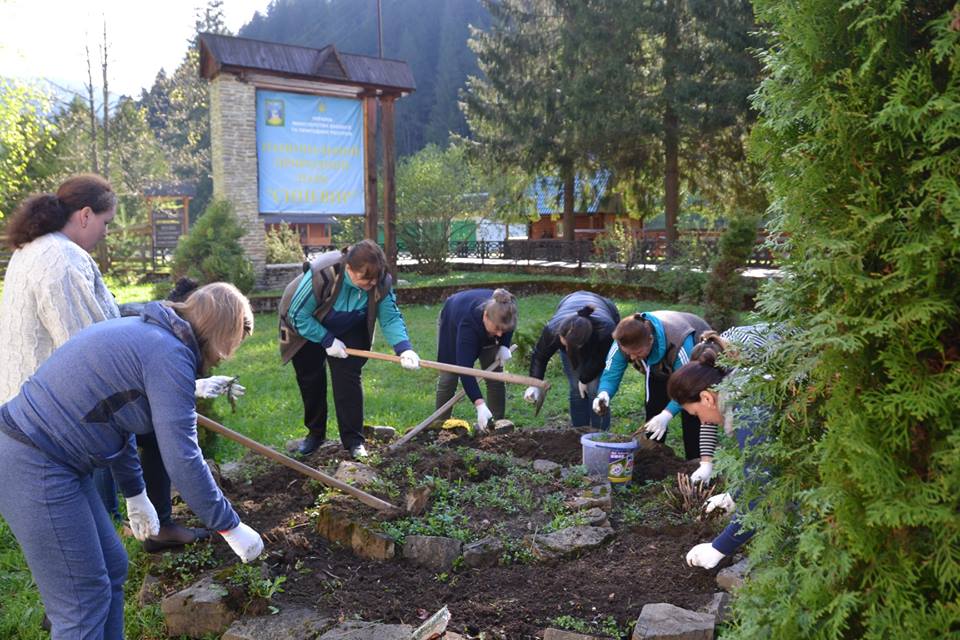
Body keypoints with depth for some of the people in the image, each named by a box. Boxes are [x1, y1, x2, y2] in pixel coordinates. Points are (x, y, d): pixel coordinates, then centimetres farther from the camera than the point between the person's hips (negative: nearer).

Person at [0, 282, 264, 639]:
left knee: (112, 568, 18)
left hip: (45, 459, 10)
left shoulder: (145, 333, 13)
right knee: (83, 605, 0)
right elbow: (181, 459, -20)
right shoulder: (171, 354, -18)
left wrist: (135, 495, 30)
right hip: (34, 471, -10)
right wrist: (230, 527, -10)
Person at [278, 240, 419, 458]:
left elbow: (391, 318, -23)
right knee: (310, 380, 6)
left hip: (348, 331, 2)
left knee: (348, 379, -10)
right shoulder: (321, 274, -40)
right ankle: (315, 432, 26)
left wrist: (404, 348, -40)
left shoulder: (380, 281, -29)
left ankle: (353, 440, -1)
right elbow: (298, 316, -29)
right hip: (308, 330, -2)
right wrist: (328, 340, -28)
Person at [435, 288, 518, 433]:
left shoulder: (502, 312, -36)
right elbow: (465, 367, -51)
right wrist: (479, 404, -58)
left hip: (484, 332, 4)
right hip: (452, 325, -4)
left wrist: (504, 346, -22)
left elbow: (507, 324, -6)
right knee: (448, 378, -6)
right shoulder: (467, 322, -49)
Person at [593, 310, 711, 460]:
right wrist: (604, 394, -51)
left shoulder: (679, 343, -46)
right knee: (654, 406, -1)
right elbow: (611, 374, -28)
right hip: (662, 364, 5)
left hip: (696, 357, -4)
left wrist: (667, 414, -56)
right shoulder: (625, 342, -33)